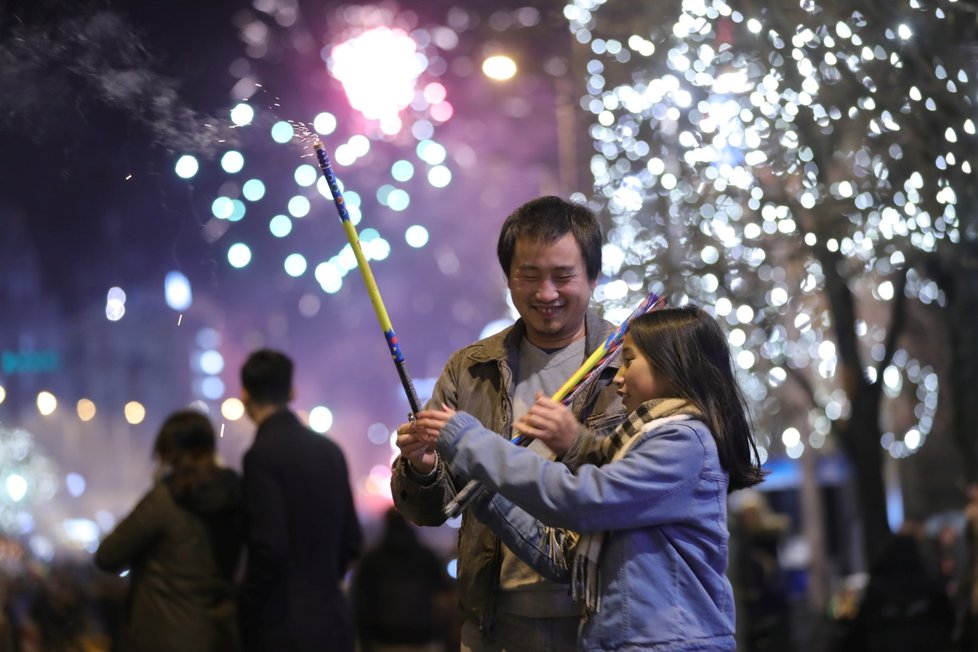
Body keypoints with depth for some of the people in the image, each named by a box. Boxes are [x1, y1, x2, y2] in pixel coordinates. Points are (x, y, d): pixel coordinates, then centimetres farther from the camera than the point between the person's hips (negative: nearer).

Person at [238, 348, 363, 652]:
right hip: (332, 620, 7)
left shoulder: (263, 454, -12)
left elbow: (269, 548, -19)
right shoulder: (330, 450, 10)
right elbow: (351, 541, 15)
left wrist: (246, 613, -6)